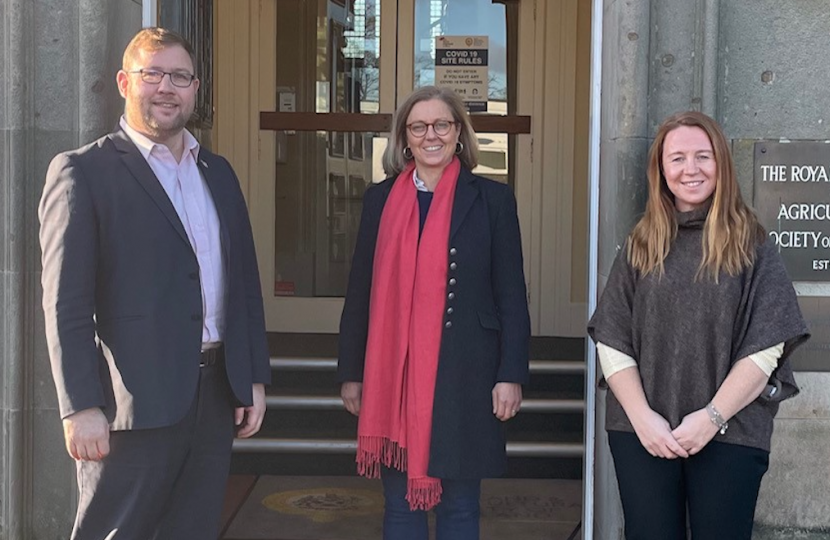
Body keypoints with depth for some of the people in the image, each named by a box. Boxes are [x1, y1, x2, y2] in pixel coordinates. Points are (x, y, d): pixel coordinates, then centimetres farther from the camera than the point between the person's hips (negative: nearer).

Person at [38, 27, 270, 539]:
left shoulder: (219, 172, 14)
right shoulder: (83, 171, -4)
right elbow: (66, 302, -10)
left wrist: (254, 377, 11)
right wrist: (81, 407, -14)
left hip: (217, 395, 6)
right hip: (135, 399, -6)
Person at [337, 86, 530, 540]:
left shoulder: (491, 199, 2)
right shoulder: (380, 199, 8)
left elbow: (511, 295, 1)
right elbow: (360, 293, 9)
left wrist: (511, 376, -5)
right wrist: (351, 373, 8)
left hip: (463, 374, -2)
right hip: (393, 375, 2)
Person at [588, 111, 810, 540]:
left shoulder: (750, 245, 1)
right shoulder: (641, 246, 7)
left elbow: (766, 347, -5)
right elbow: (612, 342, 2)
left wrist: (712, 417, -12)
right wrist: (642, 417, -9)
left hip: (730, 434, -1)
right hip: (640, 432, 2)